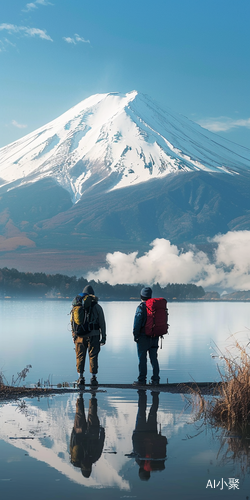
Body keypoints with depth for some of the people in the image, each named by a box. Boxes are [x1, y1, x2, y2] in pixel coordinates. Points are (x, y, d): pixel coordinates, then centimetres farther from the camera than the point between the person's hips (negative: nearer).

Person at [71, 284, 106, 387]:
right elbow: (102, 323, 1)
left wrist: (74, 335, 14)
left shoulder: (76, 307, 5)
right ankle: (93, 378, 3)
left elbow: (72, 322, 7)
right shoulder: (97, 307, -1)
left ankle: (80, 378, 6)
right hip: (93, 335, -2)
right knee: (93, 356, 4)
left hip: (80, 335, 2)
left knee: (80, 356, 8)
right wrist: (103, 336, 7)